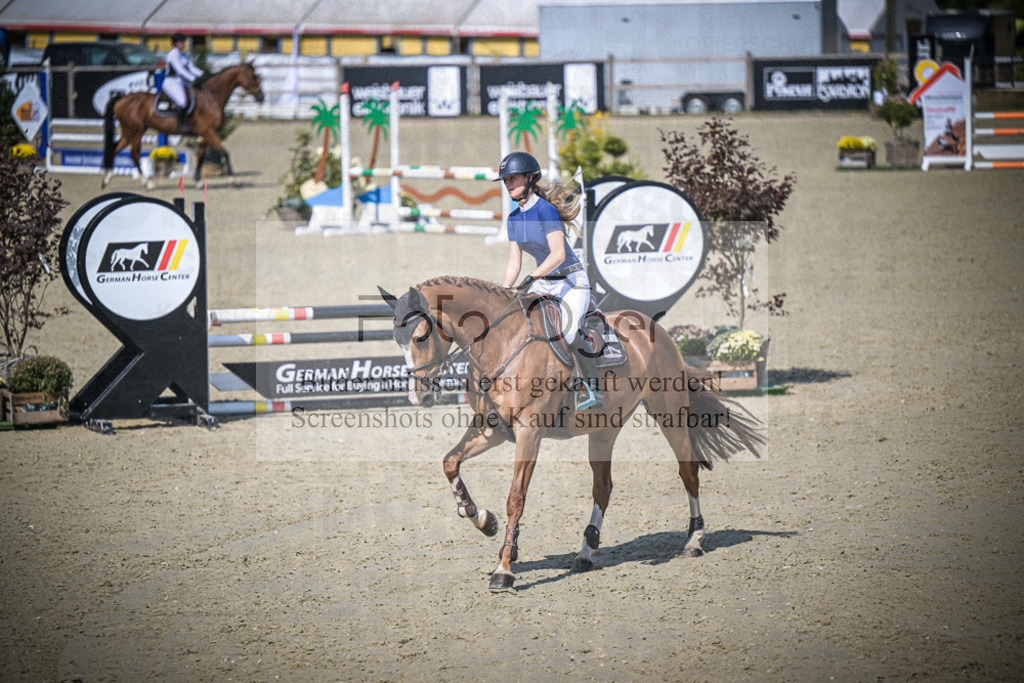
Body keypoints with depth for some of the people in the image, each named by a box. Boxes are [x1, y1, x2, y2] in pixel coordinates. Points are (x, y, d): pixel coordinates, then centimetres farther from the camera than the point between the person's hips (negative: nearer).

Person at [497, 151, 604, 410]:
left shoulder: (545, 209, -19)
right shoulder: (514, 218, 6)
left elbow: (558, 254, -26)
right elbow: (514, 262, 7)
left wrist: (532, 278, -33)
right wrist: (505, 290, -7)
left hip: (572, 281, -8)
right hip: (544, 282, 8)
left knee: (569, 330, -26)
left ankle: (595, 390, -15)